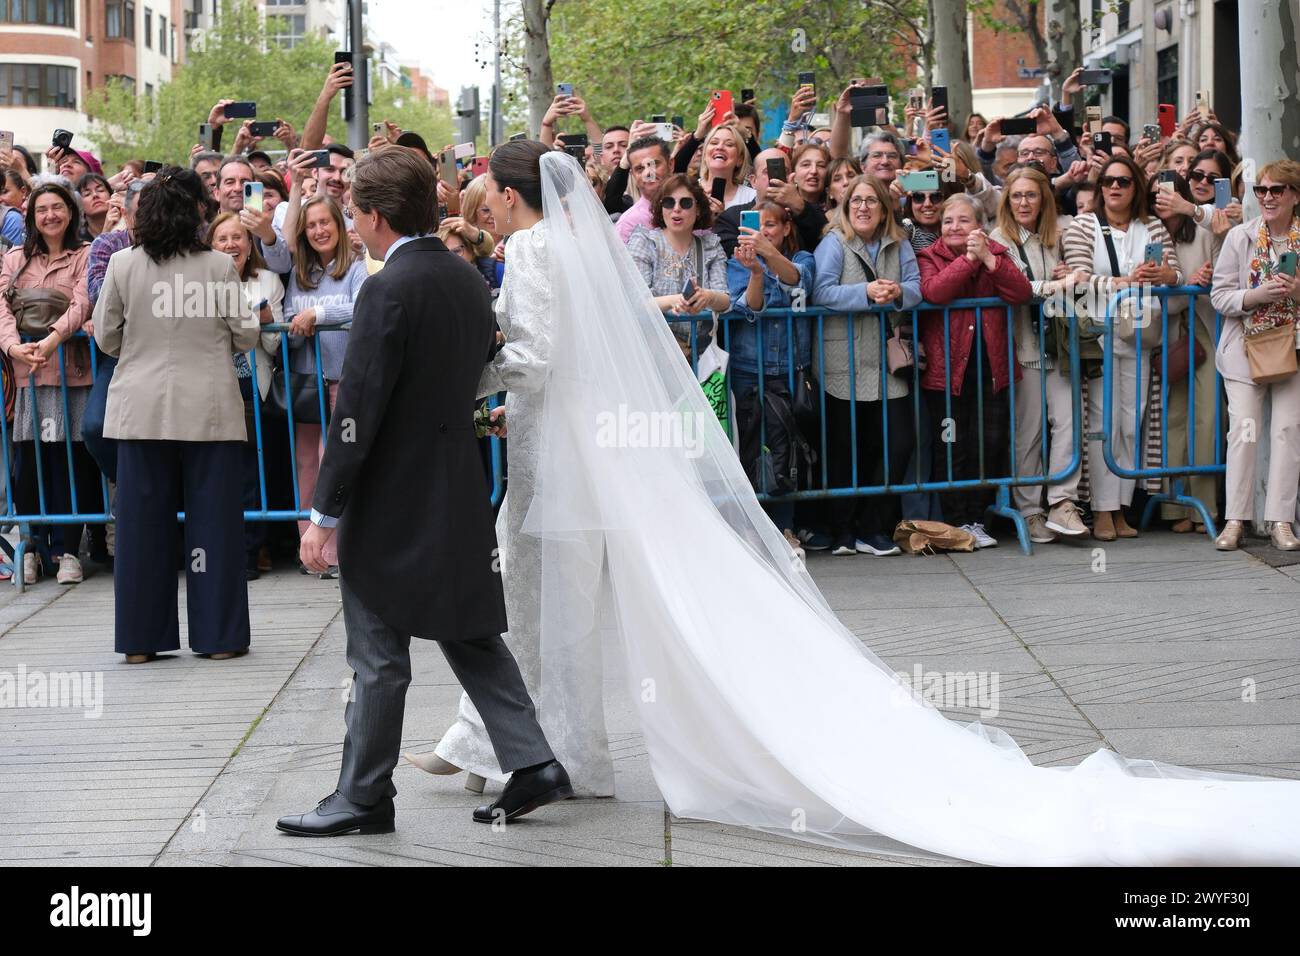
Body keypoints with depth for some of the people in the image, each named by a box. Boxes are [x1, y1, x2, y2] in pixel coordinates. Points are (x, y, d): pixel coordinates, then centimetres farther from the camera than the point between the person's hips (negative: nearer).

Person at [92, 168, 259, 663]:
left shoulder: (123, 265, -3)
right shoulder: (219, 267, -7)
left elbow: (106, 337, 3)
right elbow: (246, 335, -2)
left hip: (142, 408, 2)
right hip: (208, 407, -2)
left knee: (143, 519, 7)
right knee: (212, 517, 6)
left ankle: (140, 638, 11)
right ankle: (217, 634, 9)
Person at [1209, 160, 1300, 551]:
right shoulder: (1239, 237, 1)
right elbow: (1219, 295, -2)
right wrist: (1258, 295, -18)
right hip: (1246, 347, -1)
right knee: (1243, 429, -4)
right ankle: (1236, 519, 1)